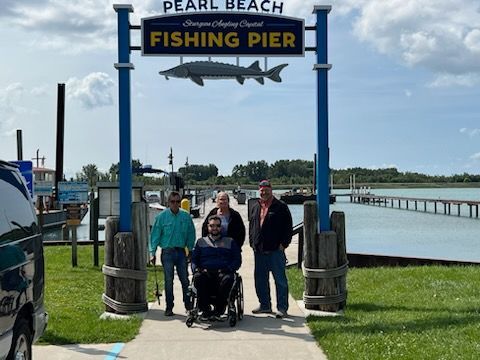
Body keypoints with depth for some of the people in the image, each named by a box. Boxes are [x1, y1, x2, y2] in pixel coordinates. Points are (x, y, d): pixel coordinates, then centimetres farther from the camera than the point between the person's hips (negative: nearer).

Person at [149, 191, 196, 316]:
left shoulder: (186, 216, 3)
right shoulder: (161, 216, -3)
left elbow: (191, 235, 11)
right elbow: (155, 235, -2)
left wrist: (190, 249, 8)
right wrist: (152, 252, -6)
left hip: (181, 252, 2)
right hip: (167, 252, -2)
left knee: (185, 280, 3)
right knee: (168, 281, 3)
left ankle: (189, 306, 12)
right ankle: (169, 307, 11)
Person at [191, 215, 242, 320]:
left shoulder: (230, 242, 22)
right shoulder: (201, 242, 26)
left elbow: (237, 260, 13)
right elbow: (194, 259, 18)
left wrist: (228, 269, -6)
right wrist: (196, 269, -4)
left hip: (223, 272, -1)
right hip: (205, 273, 1)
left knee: (227, 279, -37)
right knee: (198, 277, -35)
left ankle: (218, 309, -25)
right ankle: (205, 309, -26)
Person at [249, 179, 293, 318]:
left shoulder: (281, 207, -1)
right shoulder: (255, 208, 16)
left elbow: (288, 227, -4)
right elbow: (252, 227, 22)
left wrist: (283, 243, -10)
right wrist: (252, 242, 12)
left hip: (276, 250, -6)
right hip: (259, 250, 6)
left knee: (280, 280, -2)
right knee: (260, 280, 11)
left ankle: (282, 308, 2)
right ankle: (265, 305, 22)